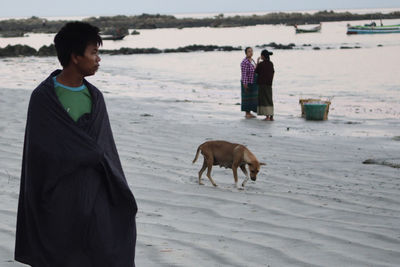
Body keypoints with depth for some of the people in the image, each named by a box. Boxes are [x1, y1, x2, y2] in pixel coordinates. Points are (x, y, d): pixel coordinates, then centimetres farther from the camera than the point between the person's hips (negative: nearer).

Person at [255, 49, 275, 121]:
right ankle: (271, 116, 8)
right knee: (269, 99, 11)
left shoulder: (261, 64, -13)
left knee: (264, 99, -3)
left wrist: (257, 62, 7)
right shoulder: (271, 64, 5)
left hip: (262, 83, -6)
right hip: (269, 84, 6)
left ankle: (267, 116, -9)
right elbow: (272, 73, 10)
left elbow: (256, 71, 1)